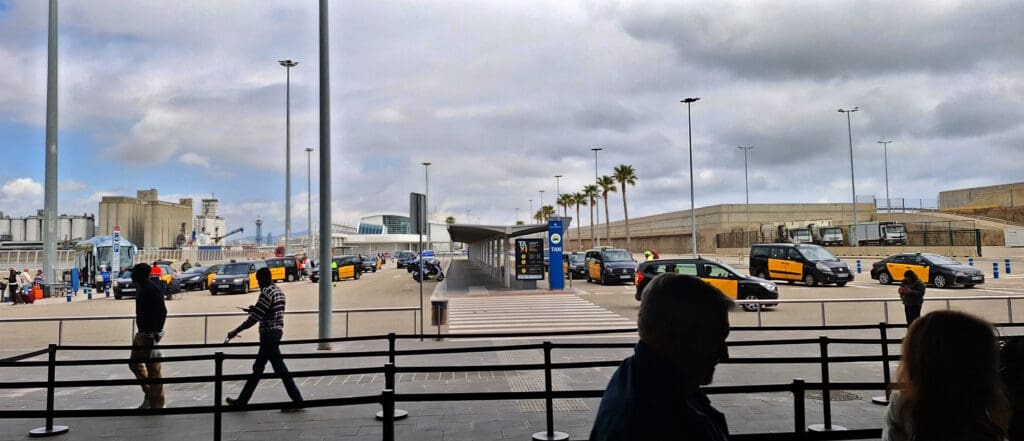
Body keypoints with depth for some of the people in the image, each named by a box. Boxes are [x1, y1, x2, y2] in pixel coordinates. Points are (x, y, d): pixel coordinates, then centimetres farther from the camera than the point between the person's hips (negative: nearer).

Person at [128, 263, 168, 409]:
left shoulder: (153, 290, -18)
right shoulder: (142, 288, 12)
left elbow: (162, 312, -23)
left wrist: (157, 332, -25)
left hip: (150, 334, -11)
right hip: (142, 334, 11)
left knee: (153, 369, -3)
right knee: (135, 364, 18)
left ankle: (156, 404, 5)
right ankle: (150, 396, 29)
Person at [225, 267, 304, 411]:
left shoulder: (266, 292, -15)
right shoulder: (279, 291, 13)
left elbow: (254, 317, -17)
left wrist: (235, 332, -11)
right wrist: (254, 309, 14)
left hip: (269, 334, -10)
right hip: (276, 331, 10)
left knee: (280, 369, -6)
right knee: (258, 367, 14)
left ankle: (297, 400, -3)